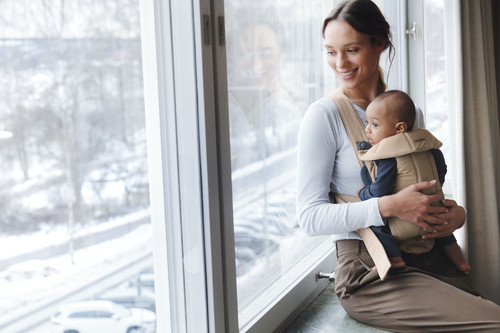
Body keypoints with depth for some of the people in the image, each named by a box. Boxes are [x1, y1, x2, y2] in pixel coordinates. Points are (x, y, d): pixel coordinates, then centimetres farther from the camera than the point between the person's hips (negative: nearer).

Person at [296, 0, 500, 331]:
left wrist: (456, 213, -2)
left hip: (428, 259, 6)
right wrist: (388, 207, -22)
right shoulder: (325, 115, -5)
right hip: (368, 270, -6)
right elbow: (310, 216, -10)